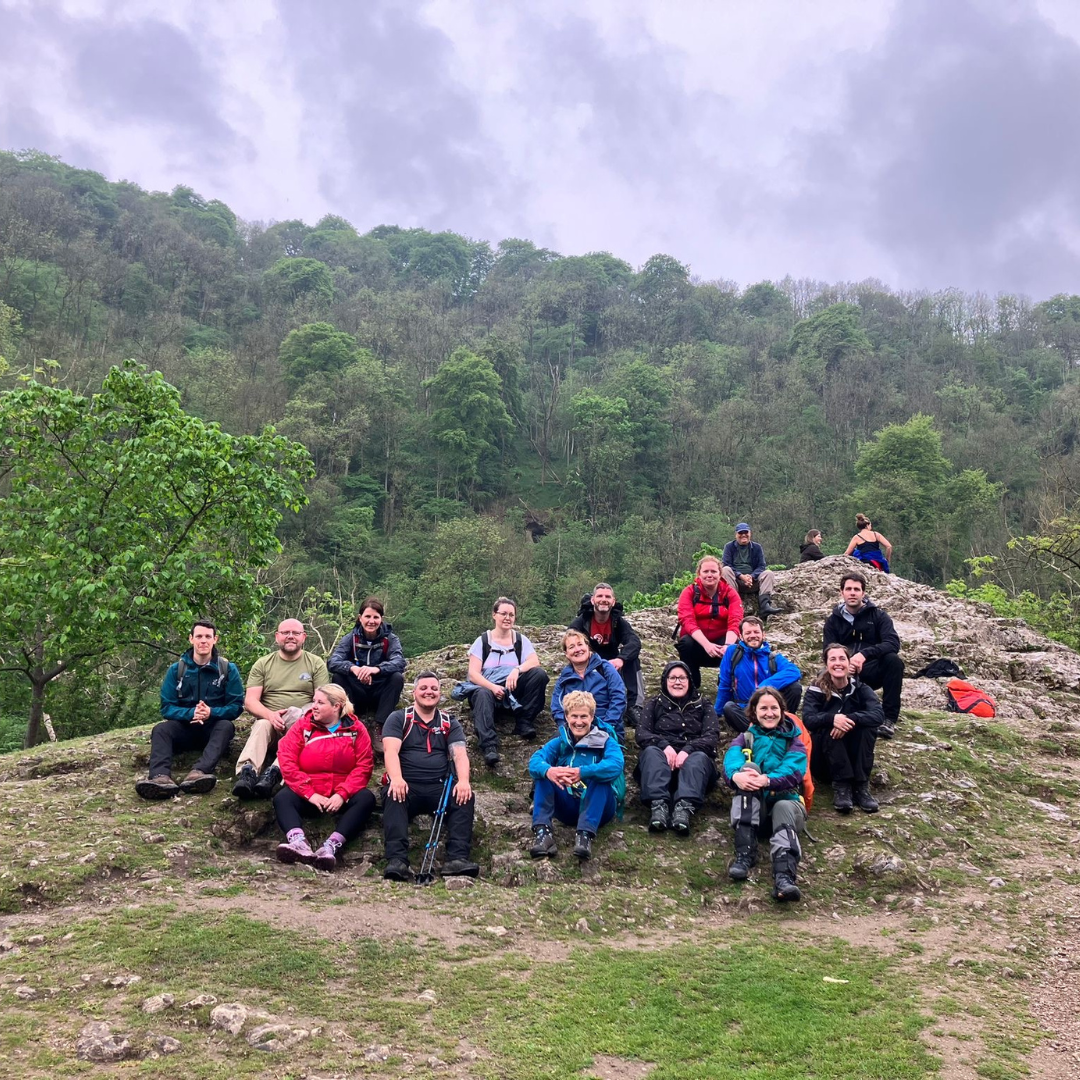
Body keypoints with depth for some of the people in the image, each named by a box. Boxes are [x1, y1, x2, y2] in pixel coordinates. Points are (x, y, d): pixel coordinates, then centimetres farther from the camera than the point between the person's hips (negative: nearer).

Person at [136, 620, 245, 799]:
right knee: (161, 729, -28)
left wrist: (211, 712, -25)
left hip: (214, 728, -1)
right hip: (185, 727, 1)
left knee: (226, 726, -34)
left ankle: (198, 773, -59)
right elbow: (167, 707, -3)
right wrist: (190, 713, -24)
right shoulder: (176, 669, 1)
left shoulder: (228, 669, -2)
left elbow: (237, 706, -6)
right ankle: (161, 776, -56)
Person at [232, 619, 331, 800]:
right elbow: (250, 701, 1)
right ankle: (247, 772, -53)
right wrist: (270, 714, -21)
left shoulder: (316, 664, 8)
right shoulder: (262, 664, 10)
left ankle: (275, 772, -51)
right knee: (262, 725, -32)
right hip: (269, 720, 1)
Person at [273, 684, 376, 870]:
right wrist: (310, 794, -18)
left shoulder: (356, 729, 1)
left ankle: (331, 846, -46)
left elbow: (364, 766, -7)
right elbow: (287, 761, -9)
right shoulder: (302, 726, 2)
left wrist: (342, 794, -20)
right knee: (282, 798, -26)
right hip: (307, 796, 1)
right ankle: (299, 842, -50)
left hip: (342, 796, -1)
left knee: (366, 799, -28)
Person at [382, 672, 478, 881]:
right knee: (393, 796, -34)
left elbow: (459, 753, 3)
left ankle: (458, 858, -35)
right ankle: (397, 860, -44)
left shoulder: (449, 723, 18)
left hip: (440, 787, 2)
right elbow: (391, 750, -5)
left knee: (465, 797, -27)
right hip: (406, 786, -2)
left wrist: (463, 780, -19)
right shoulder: (398, 719, 12)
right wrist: (396, 778, -26)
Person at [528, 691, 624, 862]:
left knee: (600, 777, -30)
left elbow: (615, 766, -28)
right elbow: (535, 761, -15)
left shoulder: (604, 741, -6)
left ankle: (586, 834, -42)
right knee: (542, 774, -17)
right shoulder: (559, 742, 4)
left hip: (598, 807, -3)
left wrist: (581, 772, -42)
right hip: (567, 807, 3)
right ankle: (542, 831, -33)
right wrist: (548, 771, -39)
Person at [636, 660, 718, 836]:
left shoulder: (703, 705, 19)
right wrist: (664, 745, -18)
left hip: (691, 757, 0)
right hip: (663, 757, 1)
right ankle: (658, 805, -54)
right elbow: (641, 733, 4)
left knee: (699, 757, -35)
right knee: (651, 752, -33)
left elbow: (712, 736, 2)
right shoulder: (655, 704, 20)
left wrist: (687, 750, -19)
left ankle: (685, 808, -59)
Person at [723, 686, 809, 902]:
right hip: (753, 808, 1)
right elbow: (731, 759, -9)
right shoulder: (746, 738, 16)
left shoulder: (793, 740, 13)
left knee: (784, 808, -36)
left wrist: (767, 780, -33)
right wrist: (736, 775, -35)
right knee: (749, 767, -27)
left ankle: (785, 876, -62)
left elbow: (794, 770, -11)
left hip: (785, 801, -1)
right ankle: (744, 853, -37)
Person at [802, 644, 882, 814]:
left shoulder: (860, 688, -3)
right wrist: (832, 718, -43)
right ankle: (841, 786, -32)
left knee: (868, 726, -25)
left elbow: (878, 714, -22)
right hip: (823, 760, -2)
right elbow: (808, 719, -24)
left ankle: (861, 786, -26)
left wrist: (850, 719, -39)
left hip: (853, 756, 2)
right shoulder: (816, 689, -7)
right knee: (829, 728, -30)